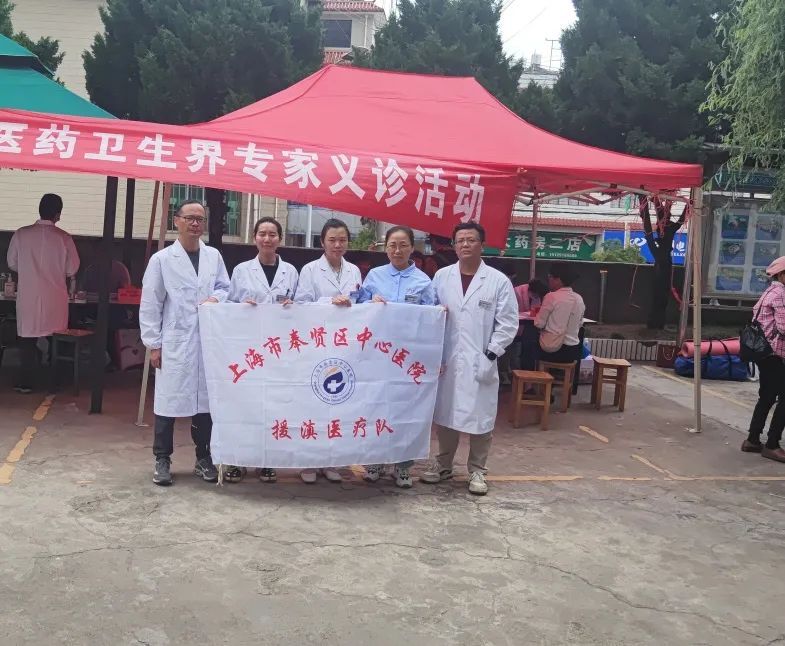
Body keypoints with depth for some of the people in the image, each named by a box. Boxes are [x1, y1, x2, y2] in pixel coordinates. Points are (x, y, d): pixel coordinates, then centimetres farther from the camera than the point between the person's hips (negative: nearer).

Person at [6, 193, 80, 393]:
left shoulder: (21, 234, -5)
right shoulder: (64, 238, -9)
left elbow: (12, 263, 6)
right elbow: (72, 269, -2)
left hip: (28, 296, 1)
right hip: (55, 298, -1)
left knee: (28, 339, 11)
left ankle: (26, 382, 11)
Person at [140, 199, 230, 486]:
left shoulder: (214, 256, 8)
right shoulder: (161, 259, -1)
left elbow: (226, 288, 14)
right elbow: (150, 304, -1)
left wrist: (216, 298, -10)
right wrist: (153, 343, -4)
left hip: (208, 341, 3)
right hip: (174, 342, -3)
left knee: (206, 399, 9)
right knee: (168, 401, 3)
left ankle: (203, 458, 22)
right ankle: (162, 459, 16)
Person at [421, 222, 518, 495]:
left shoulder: (499, 281, -2)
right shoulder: (441, 277, 6)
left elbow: (507, 323, -2)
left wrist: (491, 355, -9)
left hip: (480, 363, -2)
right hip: (446, 361, 2)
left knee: (480, 417, 4)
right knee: (445, 415, 12)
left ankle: (477, 470, 20)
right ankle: (443, 464, 28)